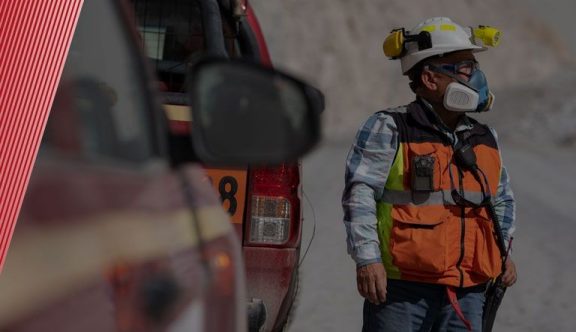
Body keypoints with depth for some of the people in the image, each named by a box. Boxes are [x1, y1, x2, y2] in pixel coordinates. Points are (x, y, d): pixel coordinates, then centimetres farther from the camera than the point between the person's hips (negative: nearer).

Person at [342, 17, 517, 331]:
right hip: (400, 290, -5)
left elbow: (502, 198, 30)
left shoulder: (486, 140, 16)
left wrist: (503, 250, 16)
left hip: (467, 293, 6)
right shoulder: (388, 129, -3)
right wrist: (367, 259, -18)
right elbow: (360, 194, -9)